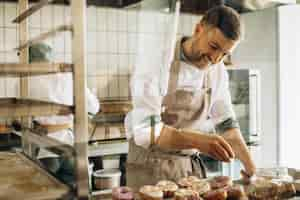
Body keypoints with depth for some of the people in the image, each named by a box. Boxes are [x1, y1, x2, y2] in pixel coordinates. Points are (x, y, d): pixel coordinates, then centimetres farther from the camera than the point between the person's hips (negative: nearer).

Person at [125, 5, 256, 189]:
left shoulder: (219, 71, -1)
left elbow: (226, 123, 8)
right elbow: (146, 130, -28)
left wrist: (252, 170, 2)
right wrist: (198, 141, -40)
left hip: (192, 166, 5)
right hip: (151, 167, -5)